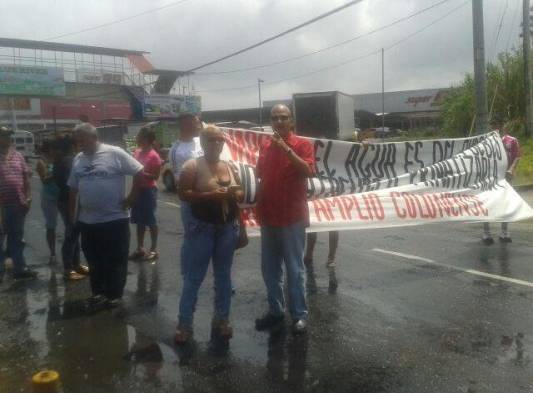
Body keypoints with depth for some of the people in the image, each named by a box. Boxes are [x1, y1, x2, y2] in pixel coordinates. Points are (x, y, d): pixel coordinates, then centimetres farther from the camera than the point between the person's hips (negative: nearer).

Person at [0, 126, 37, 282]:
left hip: (18, 205, 5)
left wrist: (28, 197, 3)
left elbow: (26, 177, 12)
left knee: (17, 240, 16)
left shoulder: (17, 155, 8)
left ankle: (20, 269, 26)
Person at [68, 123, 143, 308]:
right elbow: (73, 188, 15)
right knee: (94, 260, 16)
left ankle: (114, 295, 19)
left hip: (115, 219, -6)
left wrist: (130, 198, -9)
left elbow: (139, 172, -10)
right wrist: (71, 213, 14)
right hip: (87, 221, 6)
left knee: (116, 261, 5)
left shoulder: (115, 153, -10)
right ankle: (98, 293, 31)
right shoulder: (78, 159, 8)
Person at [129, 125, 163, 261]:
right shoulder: (137, 152, 8)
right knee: (139, 221, 13)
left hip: (149, 191, -7)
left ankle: (154, 250, 10)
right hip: (138, 189, 7)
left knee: (150, 221, 0)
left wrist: (141, 173, -22)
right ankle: (140, 248, 24)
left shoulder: (154, 156, -14)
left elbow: (156, 176, -15)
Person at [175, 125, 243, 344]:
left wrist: (235, 194, -7)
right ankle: (184, 324, 11)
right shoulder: (193, 166, -5)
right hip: (201, 228, -5)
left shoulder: (230, 167, 11)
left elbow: (240, 195, 16)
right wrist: (211, 195, -22)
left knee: (223, 276, 13)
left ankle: (222, 320, 25)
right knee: (193, 278, 1)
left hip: (228, 228, 5)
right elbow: (183, 194, -14)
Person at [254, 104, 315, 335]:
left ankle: (299, 315, 12)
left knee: (294, 269, 1)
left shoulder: (302, 144, -4)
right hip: (268, 216, 6)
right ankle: (275, 310, 25)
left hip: (292, 217, -6)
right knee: (269, 269, 12)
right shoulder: (265, 147, 12)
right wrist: (257, 204, 12)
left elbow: (308, 171, -20)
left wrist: (286, 149, -25)